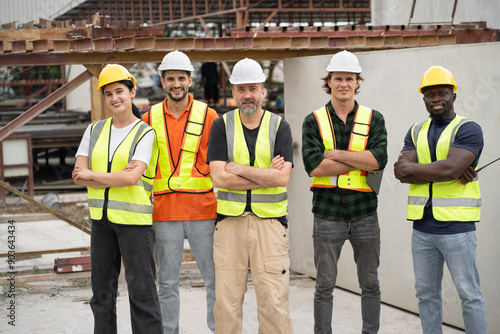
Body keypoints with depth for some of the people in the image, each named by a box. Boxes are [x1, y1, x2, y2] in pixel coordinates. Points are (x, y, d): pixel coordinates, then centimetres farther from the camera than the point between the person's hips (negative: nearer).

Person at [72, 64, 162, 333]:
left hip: (134, 218, -5)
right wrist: (118, 176, -12)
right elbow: (79, 175, 0)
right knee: (102, 289, 11)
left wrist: (91, 175, -7)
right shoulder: (94, 130, 10)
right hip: (101, 219, 5)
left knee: (141, 289, -4)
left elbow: (132, 178, -18)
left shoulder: (145, 134, -5)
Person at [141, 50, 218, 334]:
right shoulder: (150, 119, 9)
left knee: (216, 277, 2)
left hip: (203, 210, -1)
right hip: (164, 212, 2)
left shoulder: (208, 116, 3)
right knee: (168, 283, 8)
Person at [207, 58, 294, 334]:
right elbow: (219, 178, -7)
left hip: (269, 220, -1)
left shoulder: (279, 127, 4)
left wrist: (240, 169, -8)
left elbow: (282, 178, -9)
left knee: (273, 301, -3)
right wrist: (265, 174, -8)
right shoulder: (221, 126, 5)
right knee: (227, 300, 3)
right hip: (230, 220, 1)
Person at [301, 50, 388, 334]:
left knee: (370, 283, 11)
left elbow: (379, 159, -12)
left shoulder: (374, 119, 5)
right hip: (327, 214, -1)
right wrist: (362, 161, -12)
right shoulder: (314, 121, 2)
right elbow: (313, 166, -13)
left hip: (365, 213, 1)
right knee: (325, 285, 5)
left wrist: (335, 154, -15)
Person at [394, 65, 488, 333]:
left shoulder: (468, 130, -5)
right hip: (422, 228, 6)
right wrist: (447, 172, -15)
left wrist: (412, 168, -8)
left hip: (456, 227, -6)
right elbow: (402, 173, -4)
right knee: (426, 293, 12)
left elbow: (450, 168, -21)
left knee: (469, 295, -2)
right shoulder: (416, 132, 12)